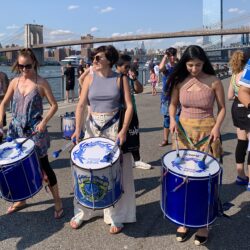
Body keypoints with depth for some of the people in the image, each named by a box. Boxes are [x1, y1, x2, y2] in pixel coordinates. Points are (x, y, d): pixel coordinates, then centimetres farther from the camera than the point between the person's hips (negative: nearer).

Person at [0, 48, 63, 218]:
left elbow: (54, 105, -8)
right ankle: (21, 200, 32)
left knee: (44, 165, 0)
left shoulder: (41, 83, -8)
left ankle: (57, 201, 14)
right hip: (17, 129, 5)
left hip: (35, 130, -5)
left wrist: (45, 121, -22)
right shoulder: (15, 82, 4)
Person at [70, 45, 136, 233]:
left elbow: (129, 106, -6)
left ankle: (117, 217, 18)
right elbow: (81, 105, 0)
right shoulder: (90, 78, 2)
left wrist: (123, 130, -17)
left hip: (115, 128, -2)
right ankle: (83, 212, 26)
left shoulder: (120, 79, -4)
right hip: (93, 128, 2)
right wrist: (78, 129, -11)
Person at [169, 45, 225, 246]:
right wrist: (172, 120, -10)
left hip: (207, 132, -2)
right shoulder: (180, 81, -1)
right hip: (184, 130, 3)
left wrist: (217, 127, -16)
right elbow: (173, 104, 10)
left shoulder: (214, 82, -8)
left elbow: (222, 108, 0)